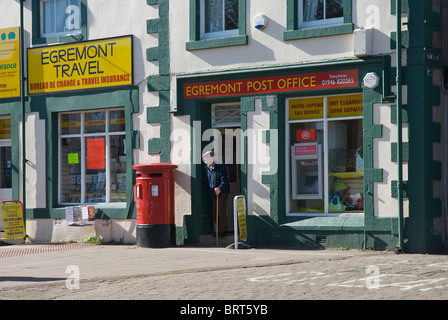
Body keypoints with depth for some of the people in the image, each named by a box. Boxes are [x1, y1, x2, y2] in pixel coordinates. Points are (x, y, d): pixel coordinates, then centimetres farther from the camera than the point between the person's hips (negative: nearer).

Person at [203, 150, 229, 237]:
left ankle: (222, 230, 3)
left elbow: (224, 180, -19)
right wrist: (210, 192, 15)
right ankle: (217, 230, 17)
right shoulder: (207, 168, 8)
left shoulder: (220, 167, -14)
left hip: (221, 193, -7)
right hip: (213, 194, 7)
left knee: (221, 211, -5)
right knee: (215, 212, 10)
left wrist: (220, 188, -31)